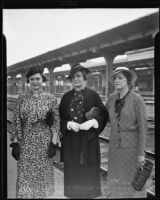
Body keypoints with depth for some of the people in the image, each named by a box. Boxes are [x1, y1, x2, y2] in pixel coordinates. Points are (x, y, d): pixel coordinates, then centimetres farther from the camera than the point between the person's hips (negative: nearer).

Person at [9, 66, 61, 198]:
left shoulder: (51, 98, -1)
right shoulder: (22, 99, 2)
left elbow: (56, 122, -2)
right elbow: (16, 122, 3)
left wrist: (54, 143, -7)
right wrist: (15, 143, -1)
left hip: (44, 143, 0)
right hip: (26, 144, 1)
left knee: (43, 173, 11)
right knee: (25, 175, 3)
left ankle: (42, 194, 34)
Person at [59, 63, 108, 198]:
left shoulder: (93, 95, 1)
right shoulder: (66, 97, 7)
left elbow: (104, 115, -1)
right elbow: (60, 117, 6)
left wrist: (92, 122, -16)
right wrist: (69, 124, -12)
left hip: (89, 140, -2)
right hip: (70, 140, 2)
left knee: (89, 171, 4)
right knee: (72, 171, 6)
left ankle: (89, 193, 23)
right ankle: (72, 193, 24)